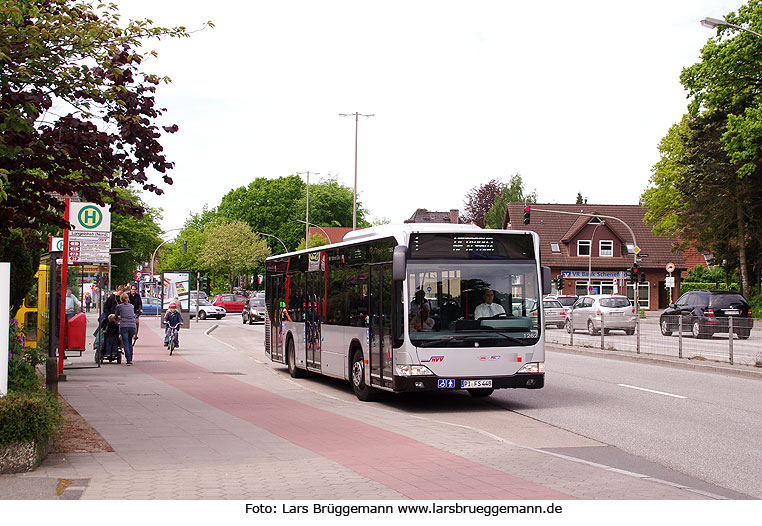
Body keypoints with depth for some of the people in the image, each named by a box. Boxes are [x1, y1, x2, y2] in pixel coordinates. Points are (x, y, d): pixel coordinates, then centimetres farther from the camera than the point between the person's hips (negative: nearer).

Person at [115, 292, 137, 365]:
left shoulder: (119, 306, 7)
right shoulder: (131, 306, 16)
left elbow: (116, 316, 21)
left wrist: (118, 320, 44)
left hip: (124, 326, -3)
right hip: (132, 325, 3)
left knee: (125, 343, -1)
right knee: (130, 342, 18)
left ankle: (129, 360, -10)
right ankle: (130, 359, 13)